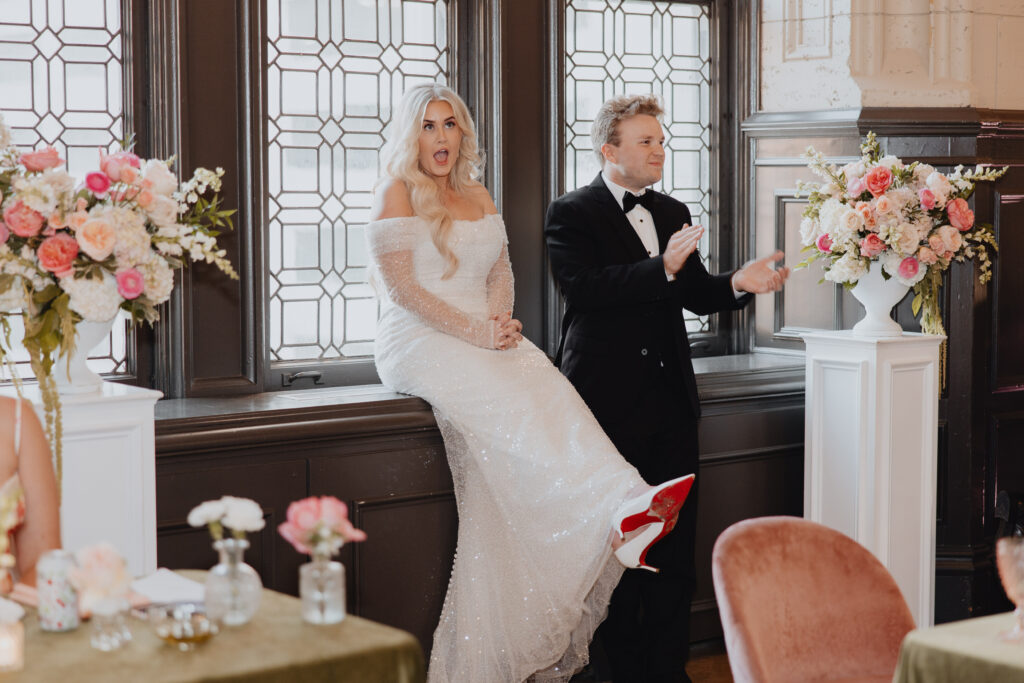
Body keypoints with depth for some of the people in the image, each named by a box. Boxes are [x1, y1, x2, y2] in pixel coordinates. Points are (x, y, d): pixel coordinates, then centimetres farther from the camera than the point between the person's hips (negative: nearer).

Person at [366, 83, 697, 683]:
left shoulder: (479, 196, 22)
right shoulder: (397, 194, 1)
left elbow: (501, 270, 18)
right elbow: (401, 287, -8)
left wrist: (501, 320, -5)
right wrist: (475, 331, -16)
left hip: (486, 337, 6)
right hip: (420, 343, -6)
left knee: (545, 386, -26)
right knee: (508, 400, -33)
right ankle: (621, 513, -51)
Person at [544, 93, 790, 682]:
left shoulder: (674, 213, 17)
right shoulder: (572, 214, -3)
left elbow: (696, 295, 14)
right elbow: (581, 286, -19)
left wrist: (739, 284, -7)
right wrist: (662, 268, -27)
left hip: (671, 398, 6)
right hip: (609, 401, -6)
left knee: (676, 542, 6)